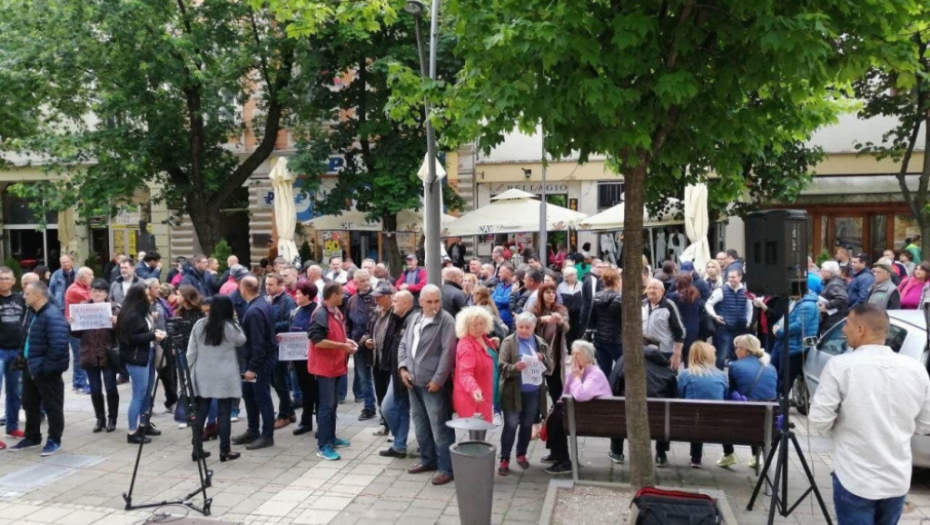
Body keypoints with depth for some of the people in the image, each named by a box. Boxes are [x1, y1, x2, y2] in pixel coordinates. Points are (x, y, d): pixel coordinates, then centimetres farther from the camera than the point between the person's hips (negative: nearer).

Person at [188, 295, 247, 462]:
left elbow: (191, 352, 3)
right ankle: (225, 451, 7)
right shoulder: (230, 326, -11)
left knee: (201, 412, 11)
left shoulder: (199, 325, 0)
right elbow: (241, 341, 9)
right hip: (225, 377, -4)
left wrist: (191, 371, 13)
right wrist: (235, 321, 8)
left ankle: (197, 449, 17)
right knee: (224, 413, 2)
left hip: (203, 376, 4)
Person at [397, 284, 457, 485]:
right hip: (413, 381, 8)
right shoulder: (414, 319, 11)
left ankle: (446, 468, 6)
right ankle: (428, 459, 33)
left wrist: (438, 379, -19)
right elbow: (403, 345, 16)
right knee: (420, 423, 18)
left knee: (439, 426, -4)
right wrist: (403, 368, 2)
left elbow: (448, 352, -17)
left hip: (433, 383, -7)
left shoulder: (446, 320, -12)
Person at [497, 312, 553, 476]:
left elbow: (550, 367, 4)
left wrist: (543, 359, -16)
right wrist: (514, 367, -31)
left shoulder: (541, 343, 6)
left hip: (533, 392, 4)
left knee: (527, 425, 14)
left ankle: (521, 454, 31)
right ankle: (504, 459, 8)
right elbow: (501, 366, -13)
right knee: (511, 425, -1)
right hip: (513, 392, -3)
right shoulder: (508, 342, -5)